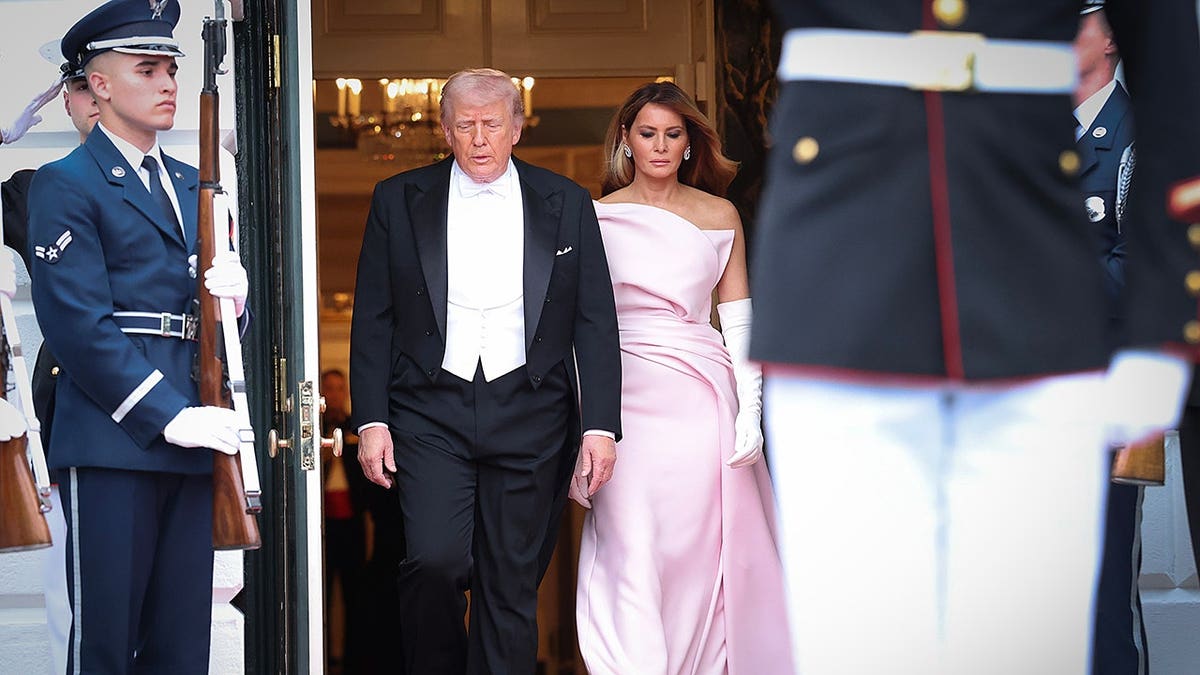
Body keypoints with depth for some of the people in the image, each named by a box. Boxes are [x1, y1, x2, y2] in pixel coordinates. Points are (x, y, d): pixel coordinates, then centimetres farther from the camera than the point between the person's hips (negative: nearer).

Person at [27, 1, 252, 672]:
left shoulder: (192, 184, 21)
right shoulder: (65, 184, -2)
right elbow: (79, 325, -11)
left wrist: (233, 290, -1)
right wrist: (168, 416, -16)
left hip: (191, 440, 7)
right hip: (114, 441, -6)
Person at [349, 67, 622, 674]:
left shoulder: (566, 204, 7)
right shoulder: (398, 201, 6)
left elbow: (596, 324, 5)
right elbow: (372, 321, 7)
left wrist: (601, 425, -3)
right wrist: (371, 420, -1)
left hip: (529, 415, 1)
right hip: (431, 412, -1)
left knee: (512, 584, 2)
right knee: (435, 559, -17)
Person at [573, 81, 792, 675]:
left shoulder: (720, 217, 9)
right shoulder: (597, 218, 7)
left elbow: (739, 323, 8)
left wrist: (750, 411, -3)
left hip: (703, 397, 1)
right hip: (628, 397, -1)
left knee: (697, 554, 1)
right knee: (632, 554, -8)